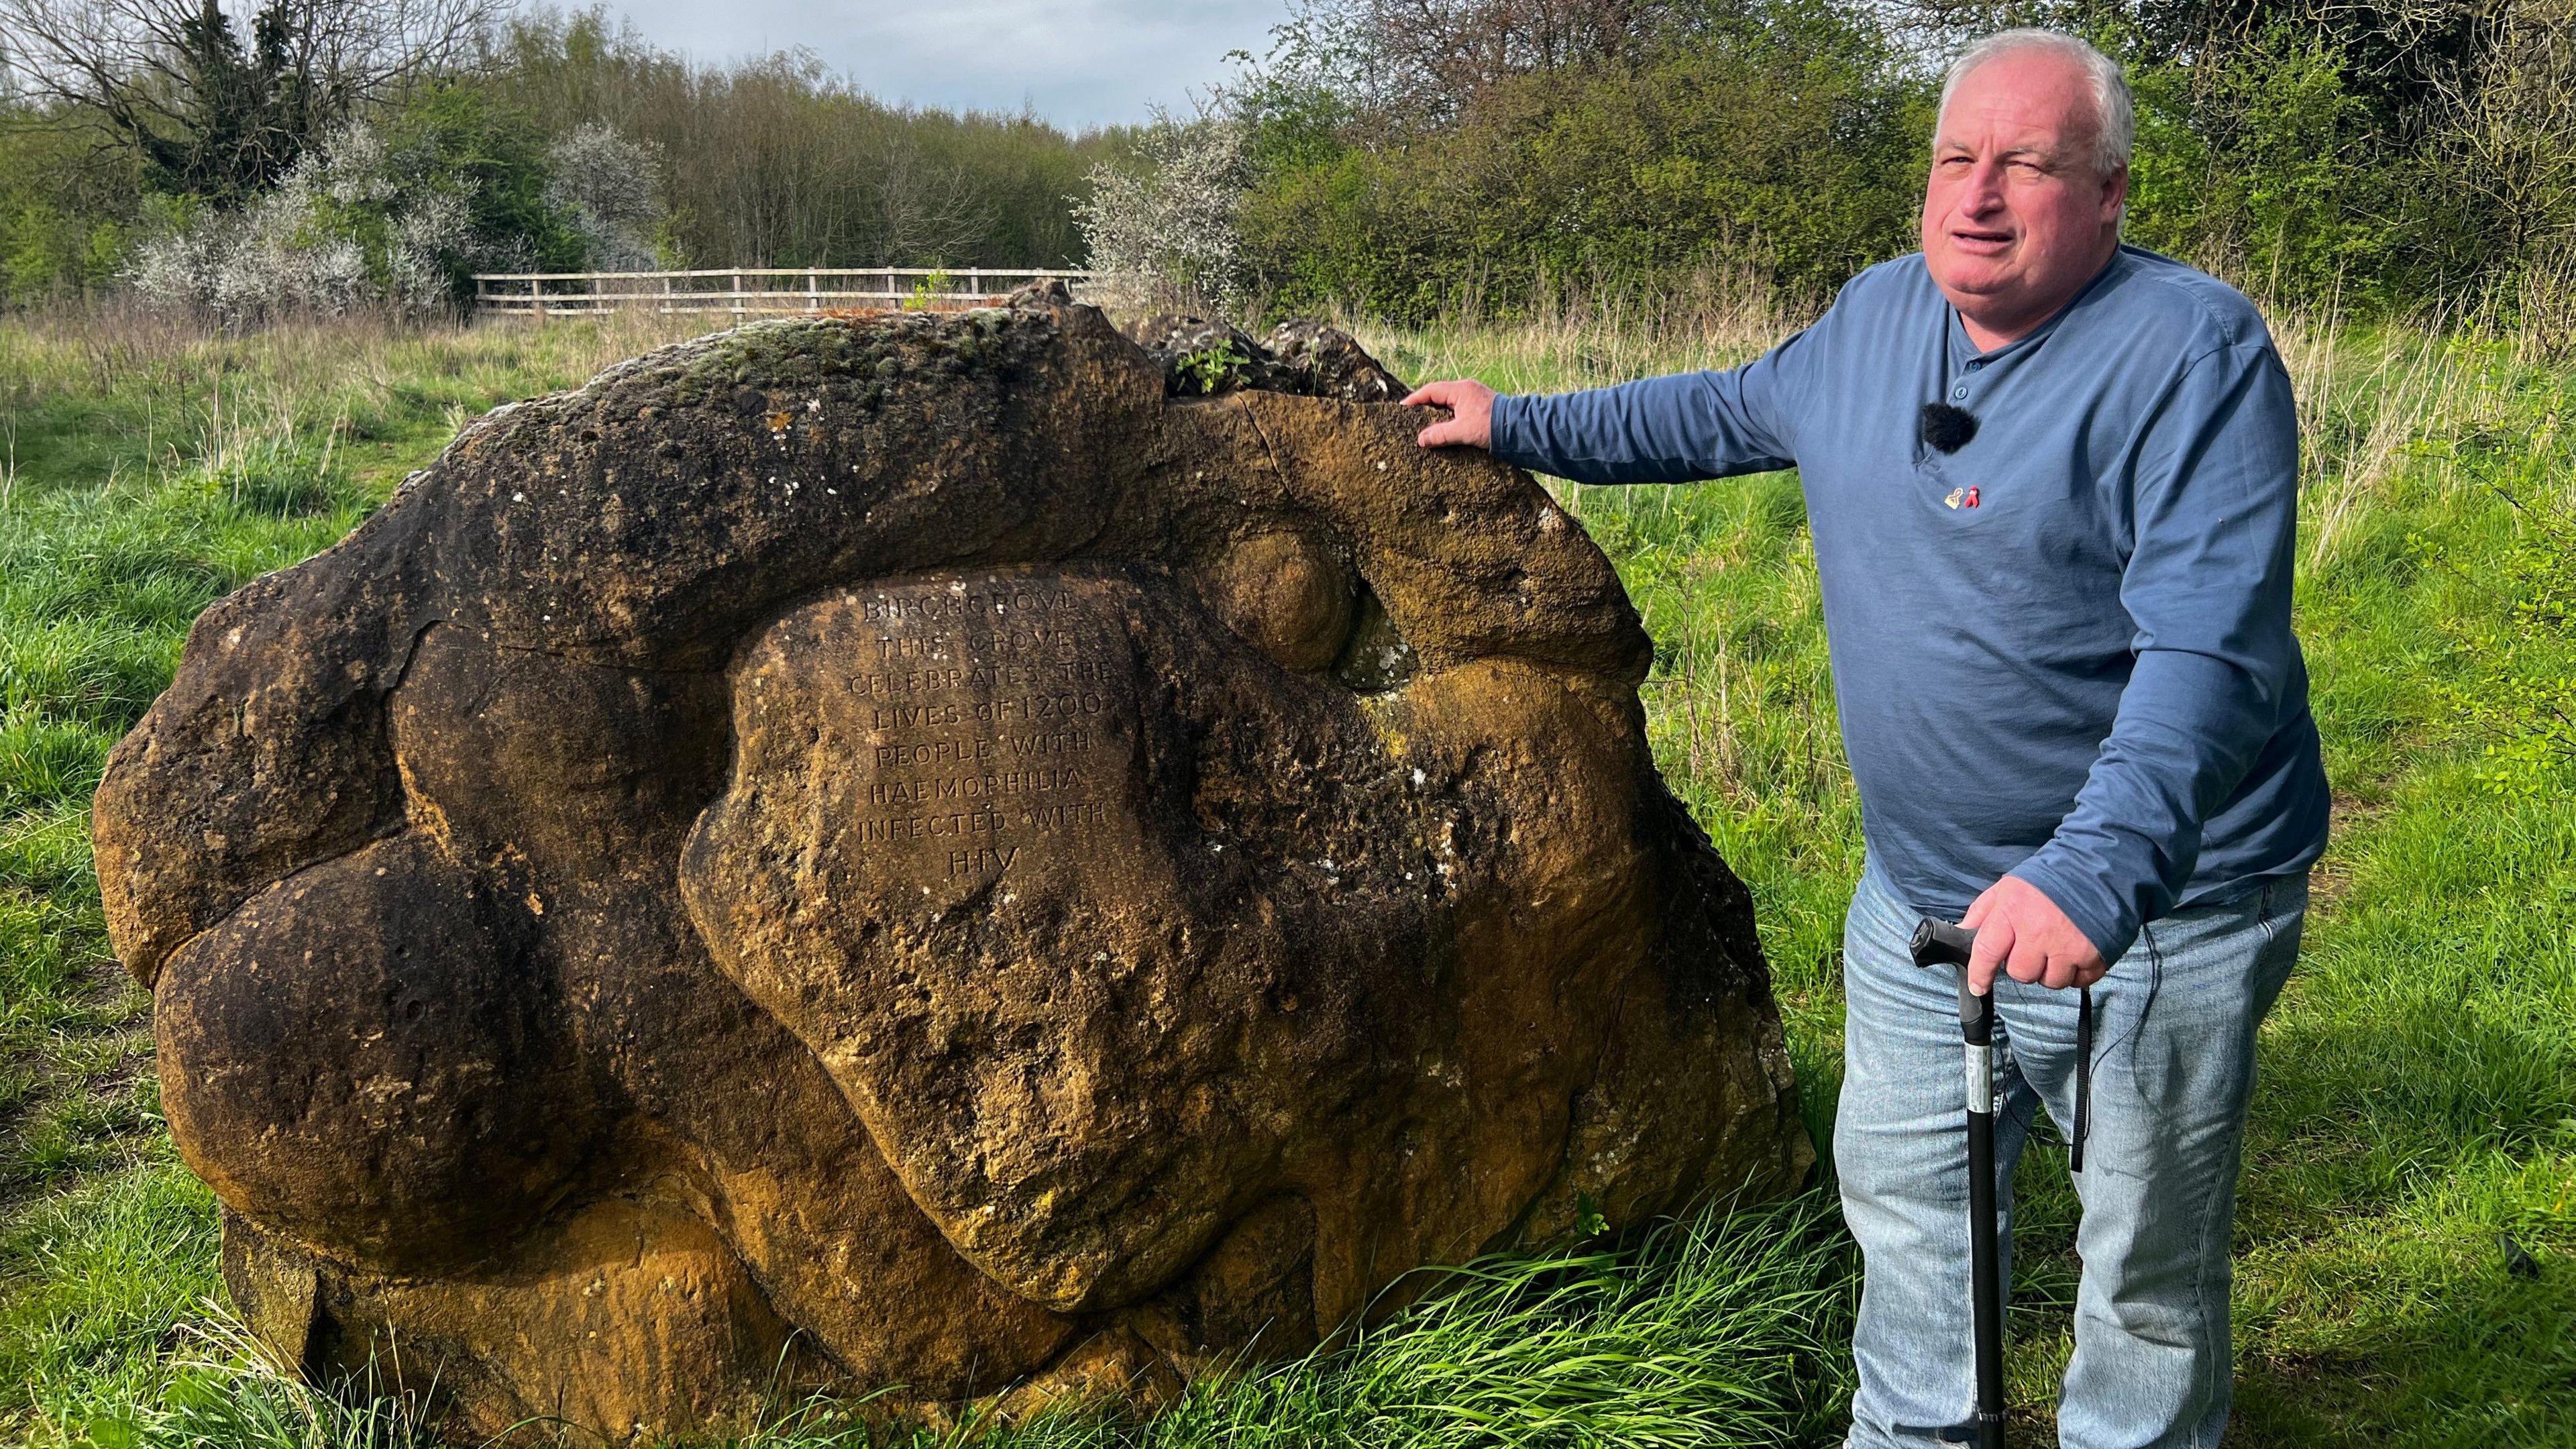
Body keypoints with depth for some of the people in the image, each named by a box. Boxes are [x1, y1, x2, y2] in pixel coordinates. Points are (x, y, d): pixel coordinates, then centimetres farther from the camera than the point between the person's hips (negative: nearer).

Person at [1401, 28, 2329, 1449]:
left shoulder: (2193, 354, -20)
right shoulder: (1879, 315, 3)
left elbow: (2209, 654, -30)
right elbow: (1730, 412, 23)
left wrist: (2094, 875, -42)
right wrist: (1522, 427, 26)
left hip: (2150, 910, -7)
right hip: (1920, 893, 7)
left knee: (2147, 1265, 9)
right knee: (1902, 1194, 23)